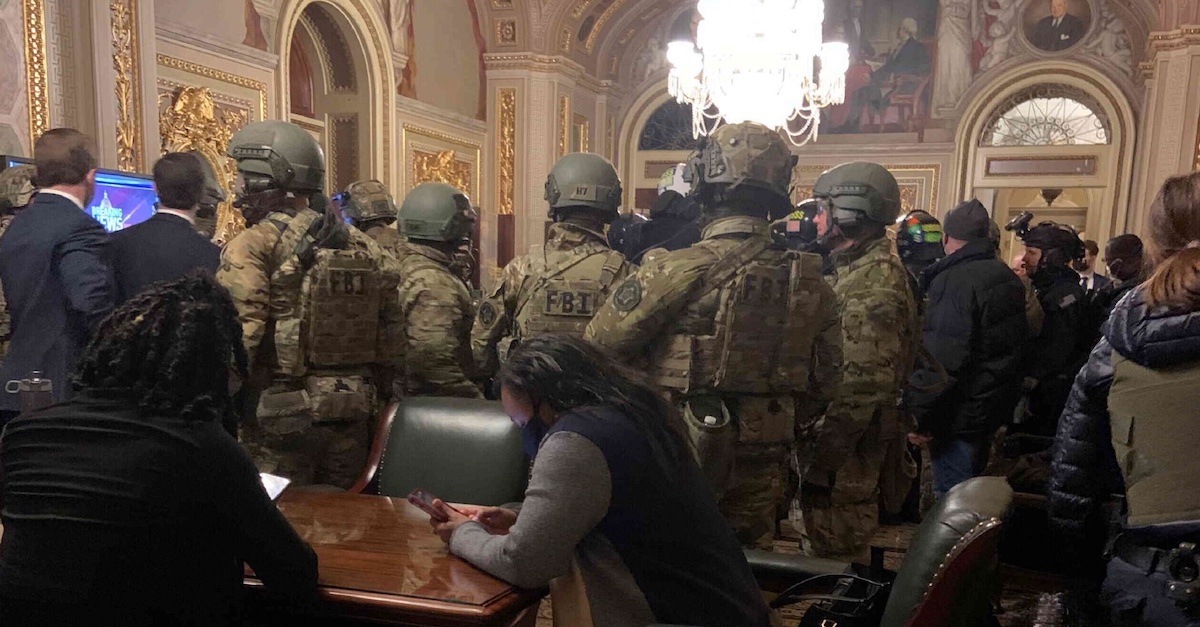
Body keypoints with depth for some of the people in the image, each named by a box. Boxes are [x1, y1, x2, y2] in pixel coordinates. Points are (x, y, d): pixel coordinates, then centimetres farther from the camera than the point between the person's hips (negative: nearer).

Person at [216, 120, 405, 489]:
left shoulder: (254, 245, -11)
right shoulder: (364, 247, 7)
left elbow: (236, 338, -18)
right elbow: (392, 336, 9)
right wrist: (376, 396, 18)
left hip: (281, 414, -5)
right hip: (353, 418, 6)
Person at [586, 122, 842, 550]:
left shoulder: (675, 272, -19)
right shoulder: (809, 281, -3)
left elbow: (601, 345, -11)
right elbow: (825, 375, 7)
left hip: (681, 453, -4)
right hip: (762, 464, 4)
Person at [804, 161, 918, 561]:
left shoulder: (874, 283, -19)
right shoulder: (856, 270, 13)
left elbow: (865, 384, -25)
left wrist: (822, 454, -22)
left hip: (847, 453, -10)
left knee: (836, 556, 2)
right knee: (847, 549, 22)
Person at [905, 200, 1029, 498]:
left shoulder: (953, 281, -20)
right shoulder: (1007, 276, 10)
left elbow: (940, 360, -26)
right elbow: (1019, 338, 21)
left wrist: (918, 414, -20)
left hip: (960, 415, -10)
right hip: (995, 406, 10)